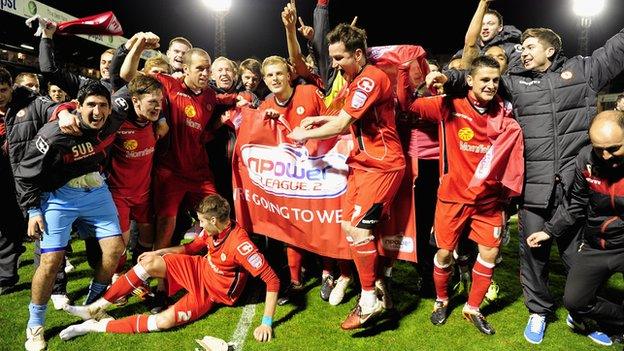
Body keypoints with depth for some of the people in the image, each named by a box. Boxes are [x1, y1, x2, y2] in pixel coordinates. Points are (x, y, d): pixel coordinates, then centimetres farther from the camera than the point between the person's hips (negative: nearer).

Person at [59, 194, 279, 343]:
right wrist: (159, 252, 3)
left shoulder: (240, 244, -34)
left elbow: (272, 280, -34)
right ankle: (97, 308, -1)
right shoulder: (212, 230, -11)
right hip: (200, 269, 7)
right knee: (150, 262, -12)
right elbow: (192, 247, 11)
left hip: (212, 291, -6)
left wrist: (266, 322, -34)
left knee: (164, 321, -24)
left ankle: (98, 325, -11)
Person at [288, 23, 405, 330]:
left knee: (358, 227, -16)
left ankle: (370, 301, -1)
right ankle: (375, 284, 21)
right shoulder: (356, 79, 13)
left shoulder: (371, 78, -18)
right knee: (347, 224, 8)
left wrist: (305, 134, -9)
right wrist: (319, 119, 6)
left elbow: (342, 124, -22)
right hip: (363, 162, 10)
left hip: (382, 164, -10)